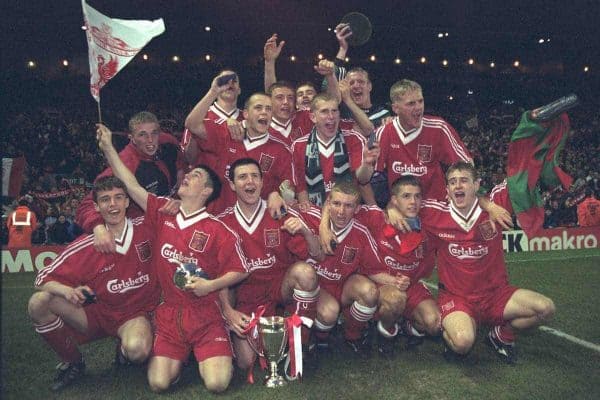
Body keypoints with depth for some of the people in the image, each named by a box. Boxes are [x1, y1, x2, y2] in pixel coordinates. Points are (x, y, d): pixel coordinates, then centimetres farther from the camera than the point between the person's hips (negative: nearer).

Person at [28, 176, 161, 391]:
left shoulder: (146, 228, -10)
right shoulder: (85, 247, -10)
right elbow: (43, 278, -6)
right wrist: (68, 291, -27)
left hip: (136, 313, -2)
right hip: (97, 313, 2)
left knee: (137, 350, -36)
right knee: (39, 303, -19)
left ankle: (125, 350, 6)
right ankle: (72, 363, 3)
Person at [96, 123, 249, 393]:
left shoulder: (219, 230, -9)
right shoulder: (163, 214, 2)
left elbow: (240, 271, -5)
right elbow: (132, 186, 1)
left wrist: (211, 285, -19)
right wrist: (107, 148, 1)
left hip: (205, 317, -3)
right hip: (169, 313, 3)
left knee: (217, 384, -14)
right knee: (158, 384, -8)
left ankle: (210, 354, 21)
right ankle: (180, 355, 25)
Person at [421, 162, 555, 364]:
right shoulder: (436, 214, -10)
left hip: (495, 293, 3)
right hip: (455, 297, -3)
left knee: (545, 308, -15)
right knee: (463, 342, -31)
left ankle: (501, 333, 11)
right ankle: (449, 331, 8)